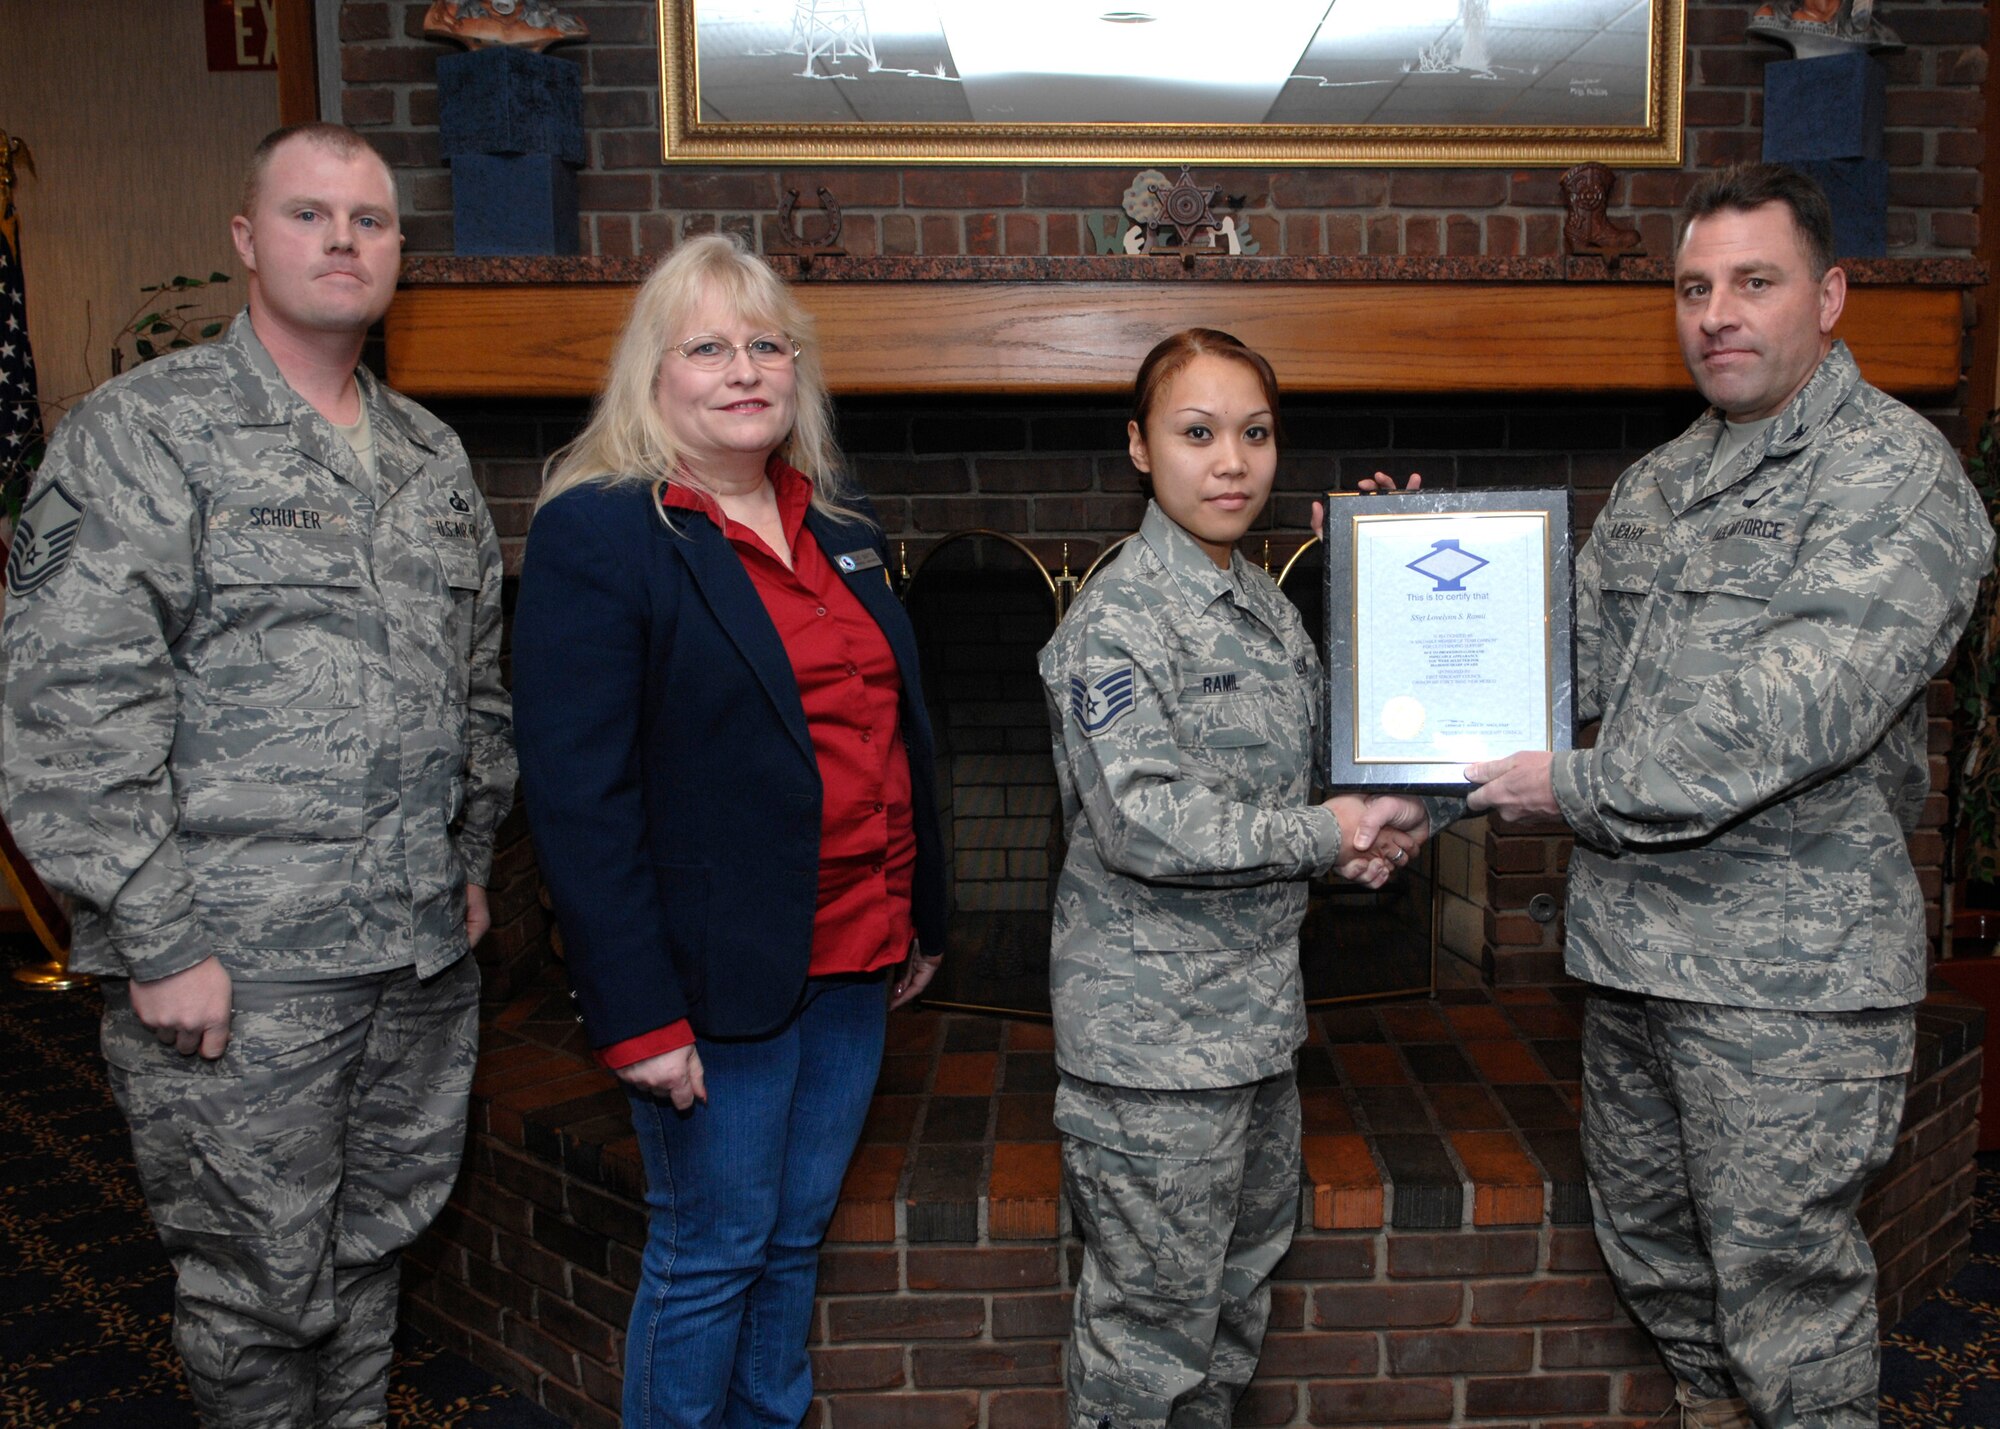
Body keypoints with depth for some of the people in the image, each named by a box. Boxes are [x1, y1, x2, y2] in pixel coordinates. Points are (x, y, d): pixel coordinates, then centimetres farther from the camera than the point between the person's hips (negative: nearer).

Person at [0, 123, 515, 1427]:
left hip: (425, 949, 6)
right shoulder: (141, 433, -7)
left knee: (374, 1246, 20)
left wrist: (471, 860, 15)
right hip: (236, 968, -5)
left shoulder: (434, 456, 13)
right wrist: (159, 941, -15)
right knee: (261, 1283, 8)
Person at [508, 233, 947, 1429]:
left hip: (855, 961, 7)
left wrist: (924, 916, 15)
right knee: (711, 1253, 8)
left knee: (798, 1235, 20)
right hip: (719, 975, -6)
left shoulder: (843, 526, 11)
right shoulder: (597, 534, -12)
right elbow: (576, 793, -17)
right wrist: (636, 1015, -20)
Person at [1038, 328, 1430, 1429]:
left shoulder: (1268, 607, 10)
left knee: (1241, 1277, 23)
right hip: (1154, 1036, -8)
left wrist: (1361, 836, 3)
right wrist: (1323, 836, -17)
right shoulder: (1118, 619, -16)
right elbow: (1143, 824, -23)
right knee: (1154, 1313, 4)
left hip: (1255, 1009, 8)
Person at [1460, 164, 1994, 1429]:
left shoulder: (1895, 473, -12)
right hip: (1636, 939, 8)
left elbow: (1801, 712, -23)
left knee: (1783, 1278, 4)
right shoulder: (1662, 482, 13)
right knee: (1648, 1232, 23)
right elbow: (1571, 656, 14)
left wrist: (1581, 788, -19)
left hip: (1787, 971, -8)